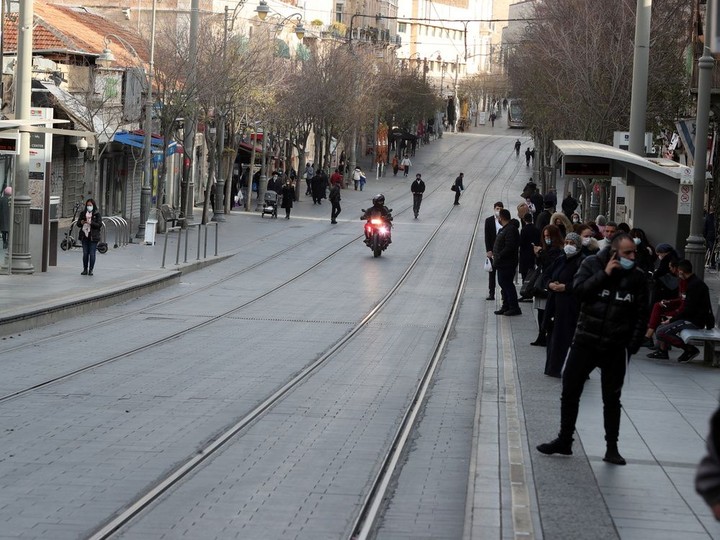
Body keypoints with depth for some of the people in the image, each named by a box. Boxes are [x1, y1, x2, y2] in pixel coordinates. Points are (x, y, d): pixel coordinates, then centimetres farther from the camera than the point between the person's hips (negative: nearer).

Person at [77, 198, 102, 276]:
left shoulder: (97, 214, -2)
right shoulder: (83, 213, 8)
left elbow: (99, 225, -8)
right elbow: (78, 224, 12)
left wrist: (91, 223, -21)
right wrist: (81, 222, -11)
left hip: (93, 236, -3)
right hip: (84, 236, 3)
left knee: (92, 254, -3)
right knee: (85, 253, 4)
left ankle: (90, 270, 5)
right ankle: (85, 269, 12)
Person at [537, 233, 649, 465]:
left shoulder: (637, 278, -2)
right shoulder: (592, 264, -3)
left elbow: (641, 316, 0)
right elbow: (578, 290, -16)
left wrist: (632, 346, -7)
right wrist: (604, 274, -19)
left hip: (616, 347, -1)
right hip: (585, 341, 1)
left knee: (612, 398, 7)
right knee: (570, 392, 6)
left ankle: (612, 448, 15)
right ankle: (564, 441, 18)